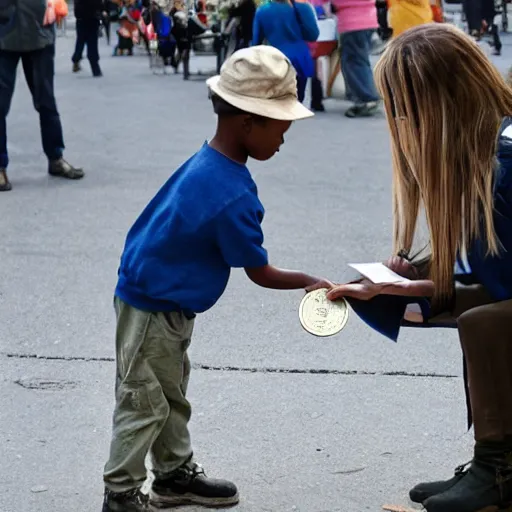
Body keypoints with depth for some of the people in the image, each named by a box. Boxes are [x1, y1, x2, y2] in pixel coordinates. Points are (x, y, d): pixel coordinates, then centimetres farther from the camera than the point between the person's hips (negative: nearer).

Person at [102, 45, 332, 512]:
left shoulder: (207, 163, -2)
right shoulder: (233, 197, -29)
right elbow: (261, 274, -18)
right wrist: (309, 283, -2)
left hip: (164, 302, 10)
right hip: (152, 309, -10)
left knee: (172, 397, 21)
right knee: (145, 404, 2)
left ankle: (176, 474, 35)